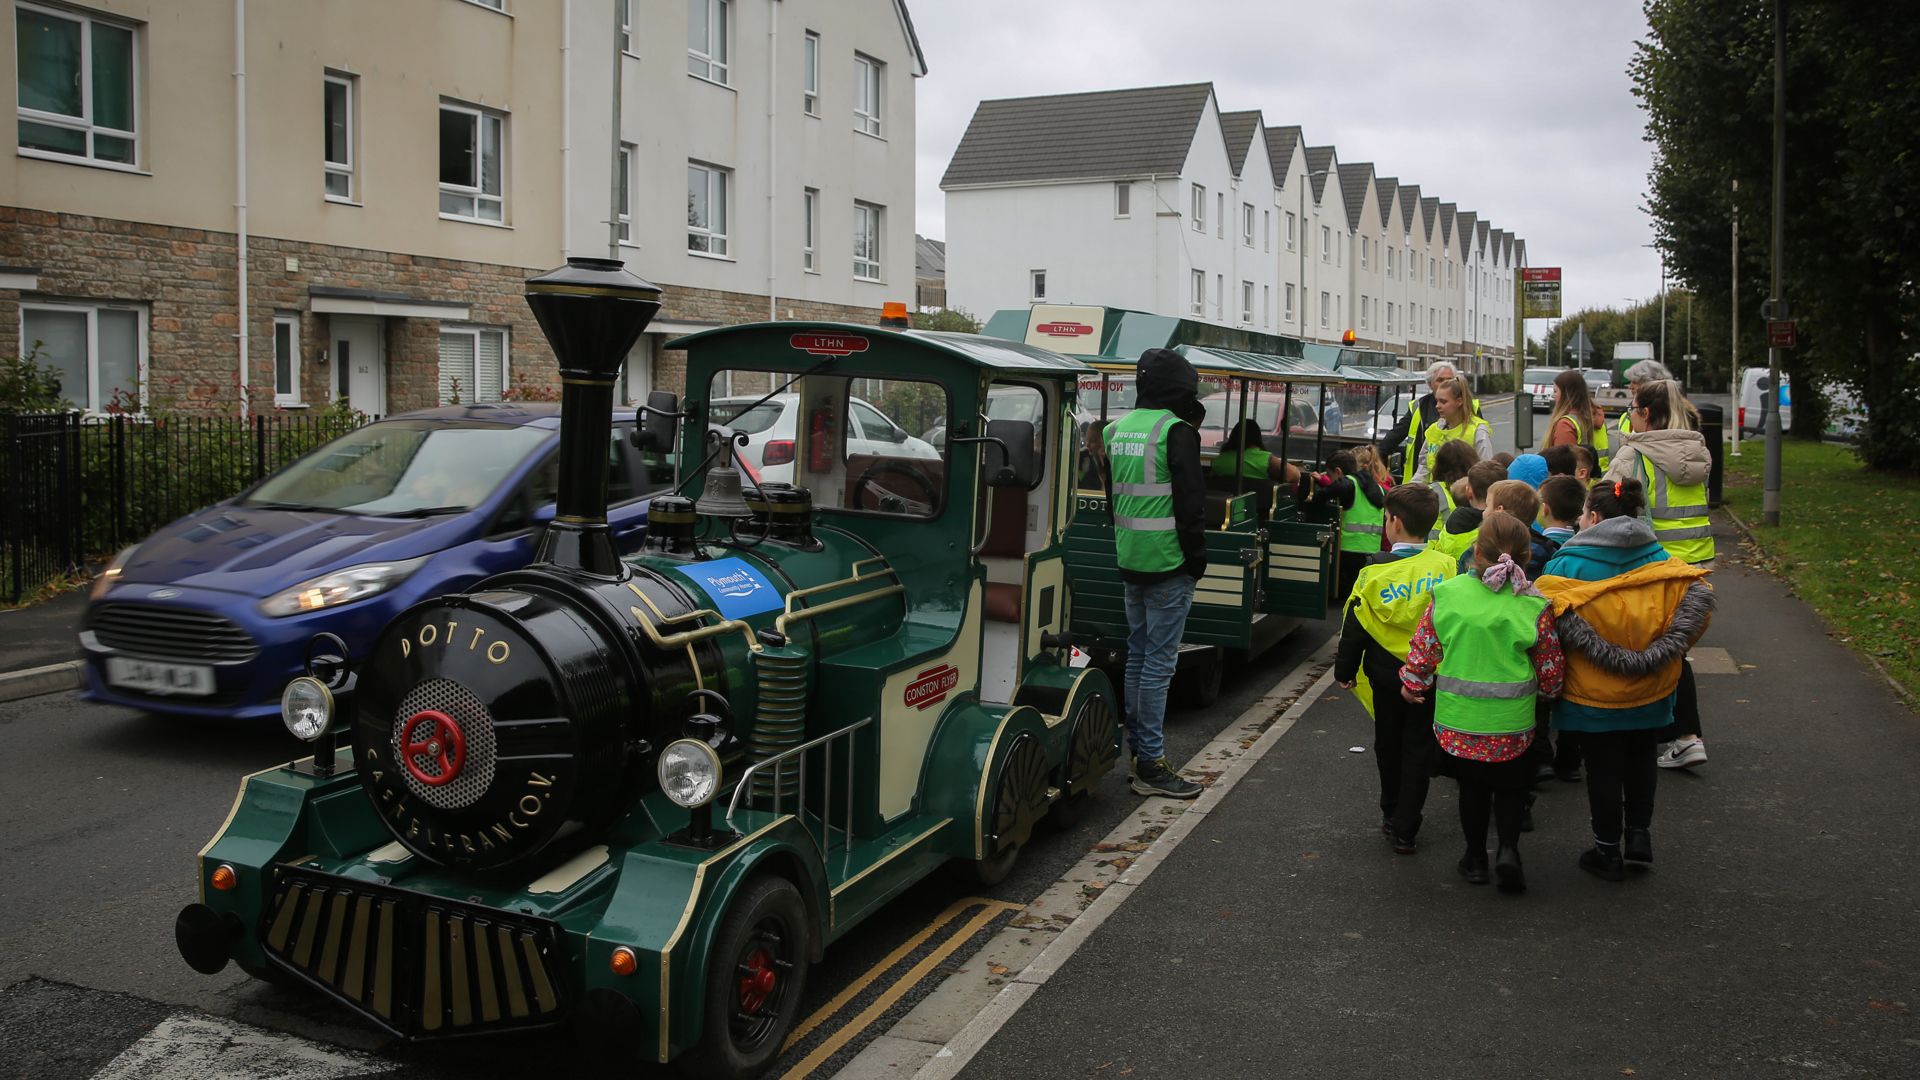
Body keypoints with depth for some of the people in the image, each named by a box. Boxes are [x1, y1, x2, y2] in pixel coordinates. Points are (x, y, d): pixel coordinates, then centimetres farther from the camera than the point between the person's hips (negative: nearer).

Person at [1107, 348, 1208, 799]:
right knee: (1159, 661, -4)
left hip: (1131, 560, 8)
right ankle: (1151, 765, -1)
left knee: (1138, 654, 16)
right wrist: (1197, 558, -6)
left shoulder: (1118, 429, 10)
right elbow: (1189, 502, -14)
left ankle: (1138, 746, 25)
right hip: (1167, 563, -8)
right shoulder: (1176, 430, -13)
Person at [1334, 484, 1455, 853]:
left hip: (1386, 674, 0)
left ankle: (1392, 814, 34)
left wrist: (1345, 670, 5)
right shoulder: (1446, 567, -10)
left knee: (1388, 746, 18)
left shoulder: (1376, 570, -13)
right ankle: (1405, 831, 9)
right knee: (1417, 751, 8)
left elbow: (1355, 627, -7)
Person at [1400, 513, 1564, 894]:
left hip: (1456, 719, 1)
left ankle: (1476, 858, 28)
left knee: (1471, 785, 20)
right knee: (1512, 784, 20)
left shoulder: (1447, 594, -9)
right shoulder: (1533, 606, -12)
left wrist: (1413, 685, 16)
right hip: (1511, 721, -1)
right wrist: (1549, 692, 19)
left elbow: (1422, 650, -1)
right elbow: (1549, 670, -2)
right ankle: (1508, 848, 2)